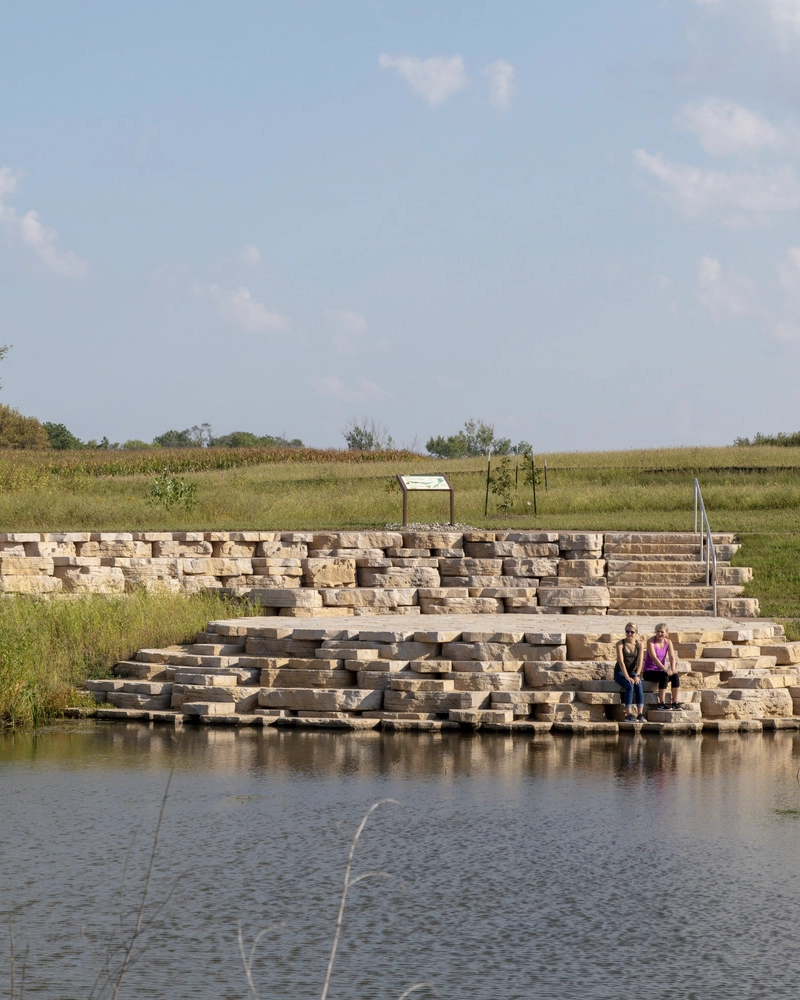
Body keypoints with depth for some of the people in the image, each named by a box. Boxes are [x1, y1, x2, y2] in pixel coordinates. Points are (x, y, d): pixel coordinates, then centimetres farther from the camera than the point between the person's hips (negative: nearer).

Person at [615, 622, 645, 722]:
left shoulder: (639, 645, 1)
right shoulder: (620, 644, -8)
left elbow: (639, 662, -9)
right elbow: (621, 662, -17)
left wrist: (637, 675, -25)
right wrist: (627, 677, -28)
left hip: (633, 672, 2)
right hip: (620, 672, -2)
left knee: (638, 685, -29)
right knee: (629, 686, -32)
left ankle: (640, 714, -33)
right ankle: (628, 714, -35)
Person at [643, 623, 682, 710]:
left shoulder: (668, 642, 5)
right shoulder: (651, 641, -12)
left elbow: (672, 657, -5)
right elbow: (654, 657, -23)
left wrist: (673, 668, -26)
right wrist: (665, 669, -35)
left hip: (661, 671, 5)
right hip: (649, 672, -5)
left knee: (675, 675, -24)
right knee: (664, 676, -34)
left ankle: (675, 702, -23)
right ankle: (661, 703, -32)